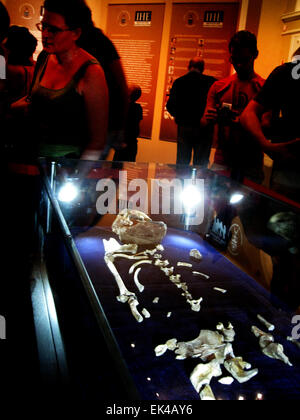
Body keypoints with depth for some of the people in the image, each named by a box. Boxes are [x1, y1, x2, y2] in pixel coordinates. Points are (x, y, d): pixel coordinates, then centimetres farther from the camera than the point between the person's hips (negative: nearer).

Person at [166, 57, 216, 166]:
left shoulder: (178, 82, 1)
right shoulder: (211, 82, -4)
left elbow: (170, 106, -2)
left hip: (183, 128, 2)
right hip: (203, 130, -2)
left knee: (181, 163, 12)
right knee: (200, 165, 4)